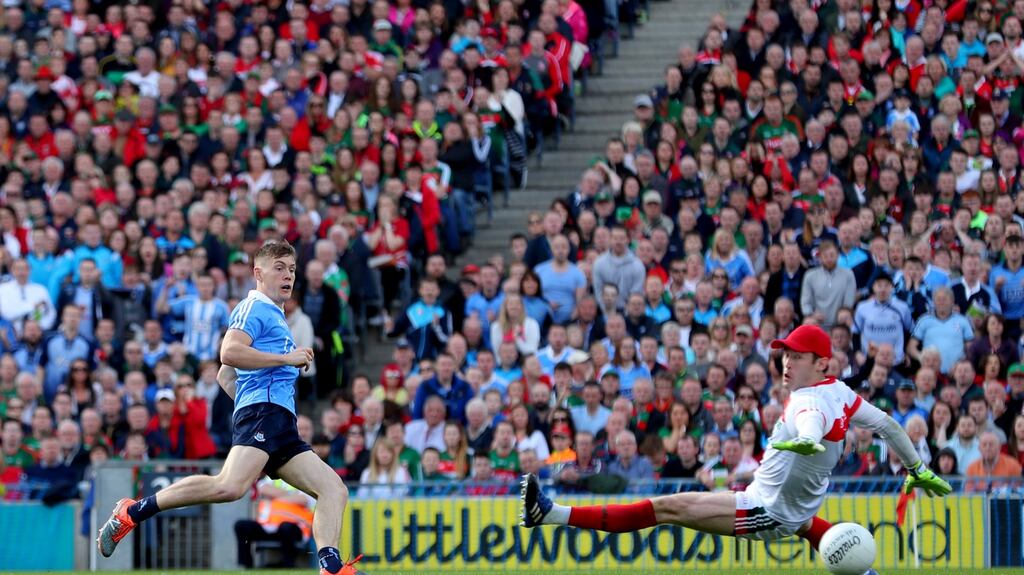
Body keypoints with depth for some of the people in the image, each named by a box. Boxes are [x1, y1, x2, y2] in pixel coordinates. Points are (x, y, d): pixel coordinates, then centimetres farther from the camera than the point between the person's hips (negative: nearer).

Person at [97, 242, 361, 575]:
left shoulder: (275, 317, 32)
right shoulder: (255, 307, 3)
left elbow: (225, 375, 37)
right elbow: (229, 352, -16)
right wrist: (287, 358, -10)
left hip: (281, 428, 10)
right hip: (265, 408, -10)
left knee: (334, 489, -1)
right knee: (230, 487, -30)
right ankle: (133, 513, -21)